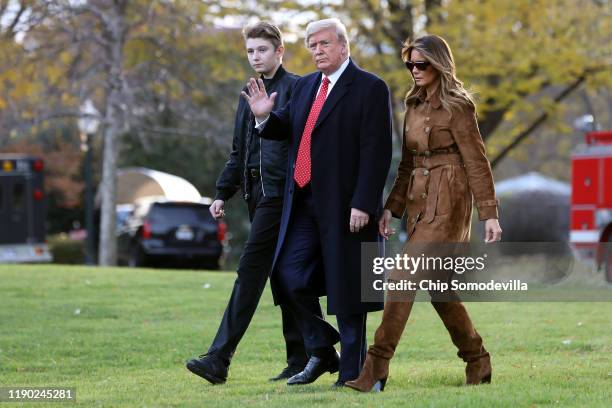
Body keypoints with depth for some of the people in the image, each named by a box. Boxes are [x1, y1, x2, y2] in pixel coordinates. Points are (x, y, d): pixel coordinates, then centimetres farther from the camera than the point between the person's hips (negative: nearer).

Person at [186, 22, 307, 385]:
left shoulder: (296, 89, -4)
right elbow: (239, 152, 23)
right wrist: (223, 193, 16)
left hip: (280, 192, -8)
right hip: (257, 192, 8)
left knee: (251, 270, -13)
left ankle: (220, 359, -18)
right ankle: (301, 357, 16)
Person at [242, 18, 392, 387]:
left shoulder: (370, 89, -8)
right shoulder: (306, 86, 14)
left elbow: (377, 152, -13)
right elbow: (285, 129, 23)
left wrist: (363, 204, -20)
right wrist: (265, 118, 0)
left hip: (345, 205, -7)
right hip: (305, 202, 7)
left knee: (345, 286, 0)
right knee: (290, 277, 1)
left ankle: (352, 371, 9)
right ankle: (322, 352, 18)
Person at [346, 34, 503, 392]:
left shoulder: (457, 106, -8)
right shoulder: (415, 106, 14)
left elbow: (477, 162, -10)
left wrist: (490, 214, -12)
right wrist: (392, 208, 10)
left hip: (447, 203, -8)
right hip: (420, 204, 8)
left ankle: (377, 369, -16)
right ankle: (478, 363, 23)